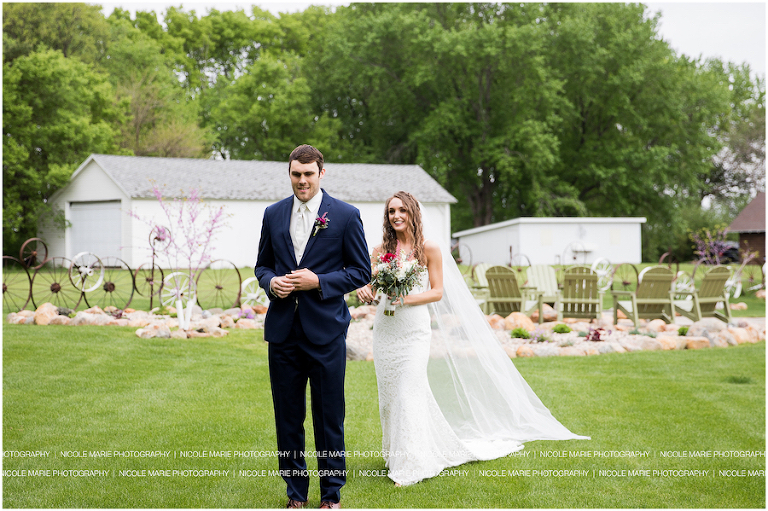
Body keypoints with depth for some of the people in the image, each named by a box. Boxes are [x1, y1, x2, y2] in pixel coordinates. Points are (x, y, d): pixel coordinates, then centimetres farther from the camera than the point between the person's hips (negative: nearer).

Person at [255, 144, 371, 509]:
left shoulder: (346, 216, -2)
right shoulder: (273, 214, 9)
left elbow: (362, 271, -1)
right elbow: (262, 264, 18)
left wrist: (318, 281, -14)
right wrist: (270, 282, -5)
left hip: (325, 331, -3)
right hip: (283, 330, 3)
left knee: (329, 417, 3)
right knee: (287, 417, 9)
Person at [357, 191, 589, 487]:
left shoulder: (429, 250, -2)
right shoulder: (381, 251, 5)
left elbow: (437, 292, -2)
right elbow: (369, 287, 6)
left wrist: (406, 299, -17)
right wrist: (366, 293, -18)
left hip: (415, 331, -3)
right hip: (385, 331, 4)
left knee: (408, 393, -9)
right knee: (388, 394, 8)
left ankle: (409, 466, -4)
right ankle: (394, 454, 25)